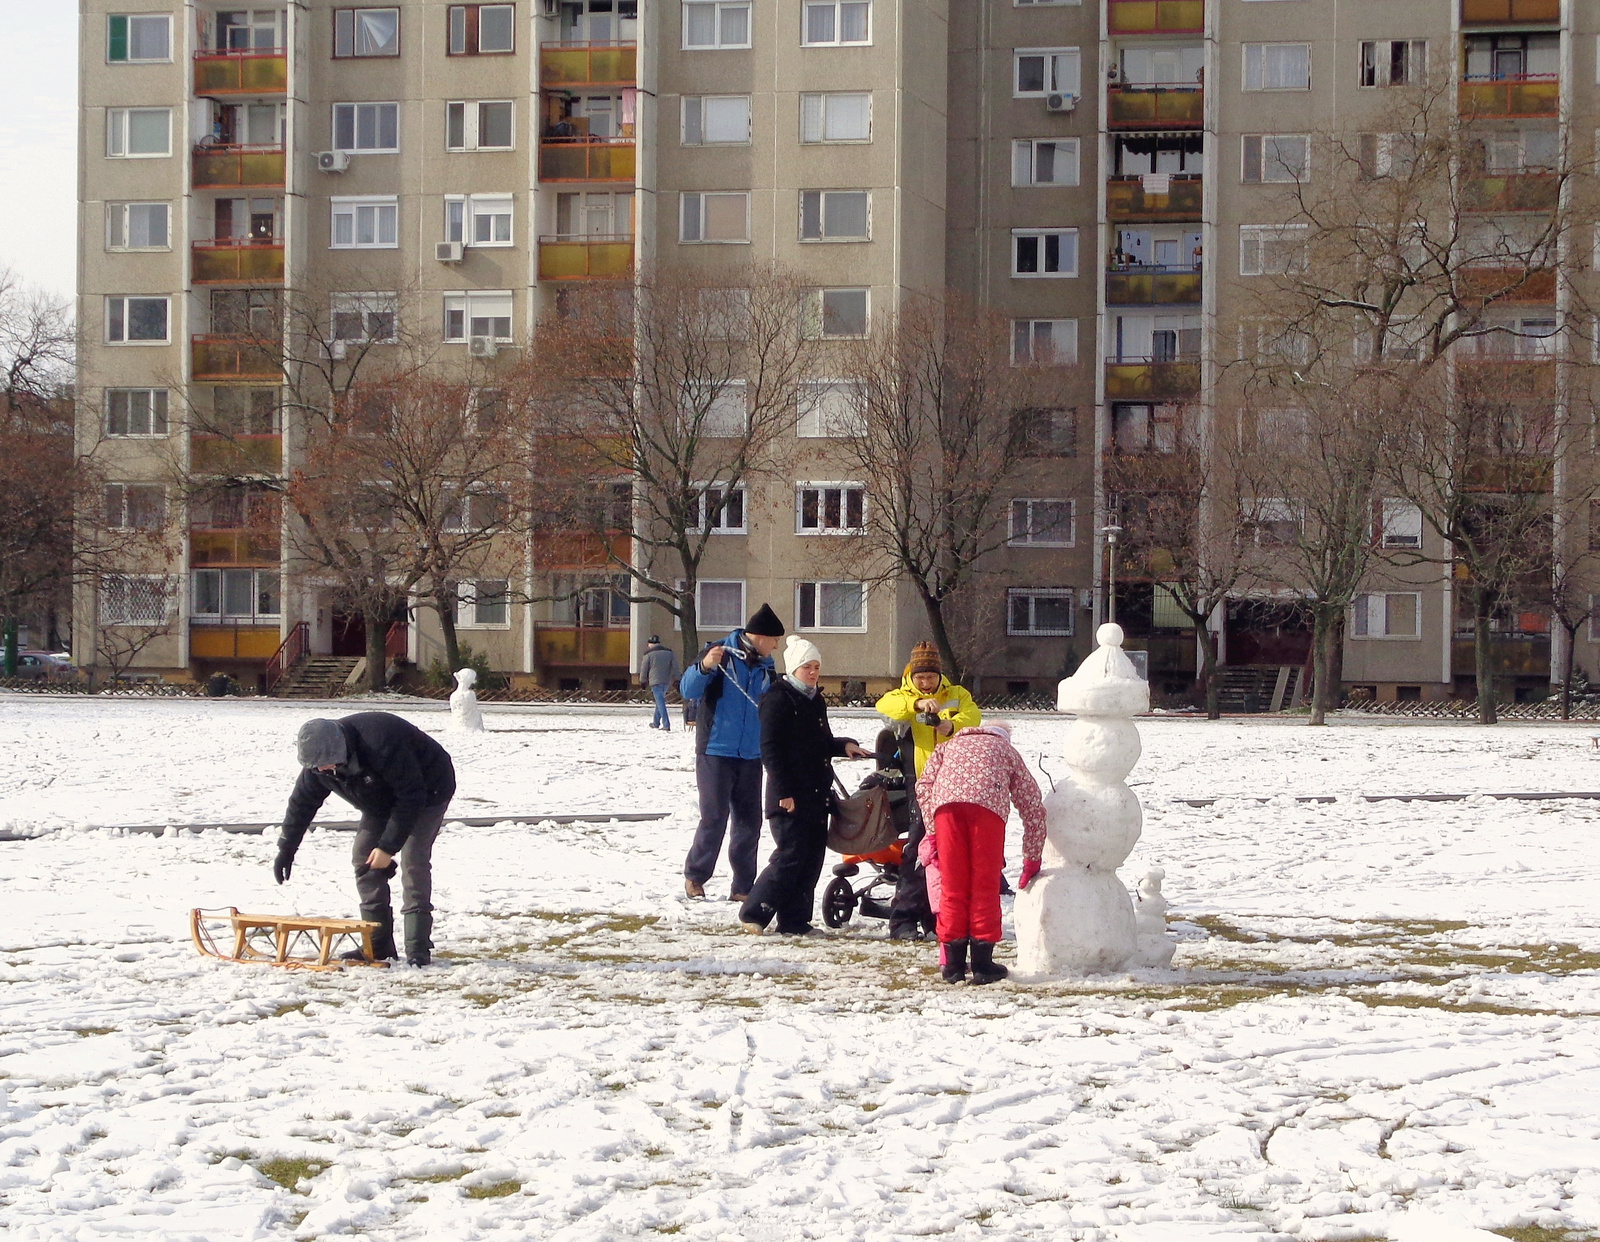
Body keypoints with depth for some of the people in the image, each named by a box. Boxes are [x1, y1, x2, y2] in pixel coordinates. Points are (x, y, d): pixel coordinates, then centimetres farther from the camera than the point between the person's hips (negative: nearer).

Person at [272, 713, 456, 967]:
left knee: (413, 862, -20)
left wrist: (389, 846, -32)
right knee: (363, 858, -3)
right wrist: (286, 849, 0)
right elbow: (302, 802, 0)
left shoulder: (381, 744, -40)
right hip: (383, 800, 8)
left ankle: (418, 950, -19)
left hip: (428, 791, -8)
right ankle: (377, 946, 2)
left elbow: (411, 796, -34)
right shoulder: (319, 759, -16)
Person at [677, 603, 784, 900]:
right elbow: (687, 689, -14)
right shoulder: (719, 653, -6)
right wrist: (704, 667, -31)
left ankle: (743, 887, 12)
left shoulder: (766, 665, 10)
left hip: (752, 756, 5)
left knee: (749, 822, 5)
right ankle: (694, 876, 12)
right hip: (716, 751, -5)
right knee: (714, 818, -6)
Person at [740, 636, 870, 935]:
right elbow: (770, 750, -14)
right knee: (790, 856, -10)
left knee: (813, 857, 6)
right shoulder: (778, 699, -9)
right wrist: (783, 792, -19)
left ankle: (795, 921, 11)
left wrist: (843, 745, 7)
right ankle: (752, 913, 0)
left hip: (817, 794, 9)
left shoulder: (815, 700, 18)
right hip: (790, 796, -9)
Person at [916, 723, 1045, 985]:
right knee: (985, 884, 7)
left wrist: (932, 834, 20)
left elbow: (924, 785, 20)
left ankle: (953, 963, 11)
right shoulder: (1007, 751, 35)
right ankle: (982, 963, 8)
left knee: (952, 884, 8)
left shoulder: (950, 745, 38)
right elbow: (1033, 807, 32)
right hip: (988, 803, -1)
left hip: (946, 803, 1)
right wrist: (1032, 859, 37)